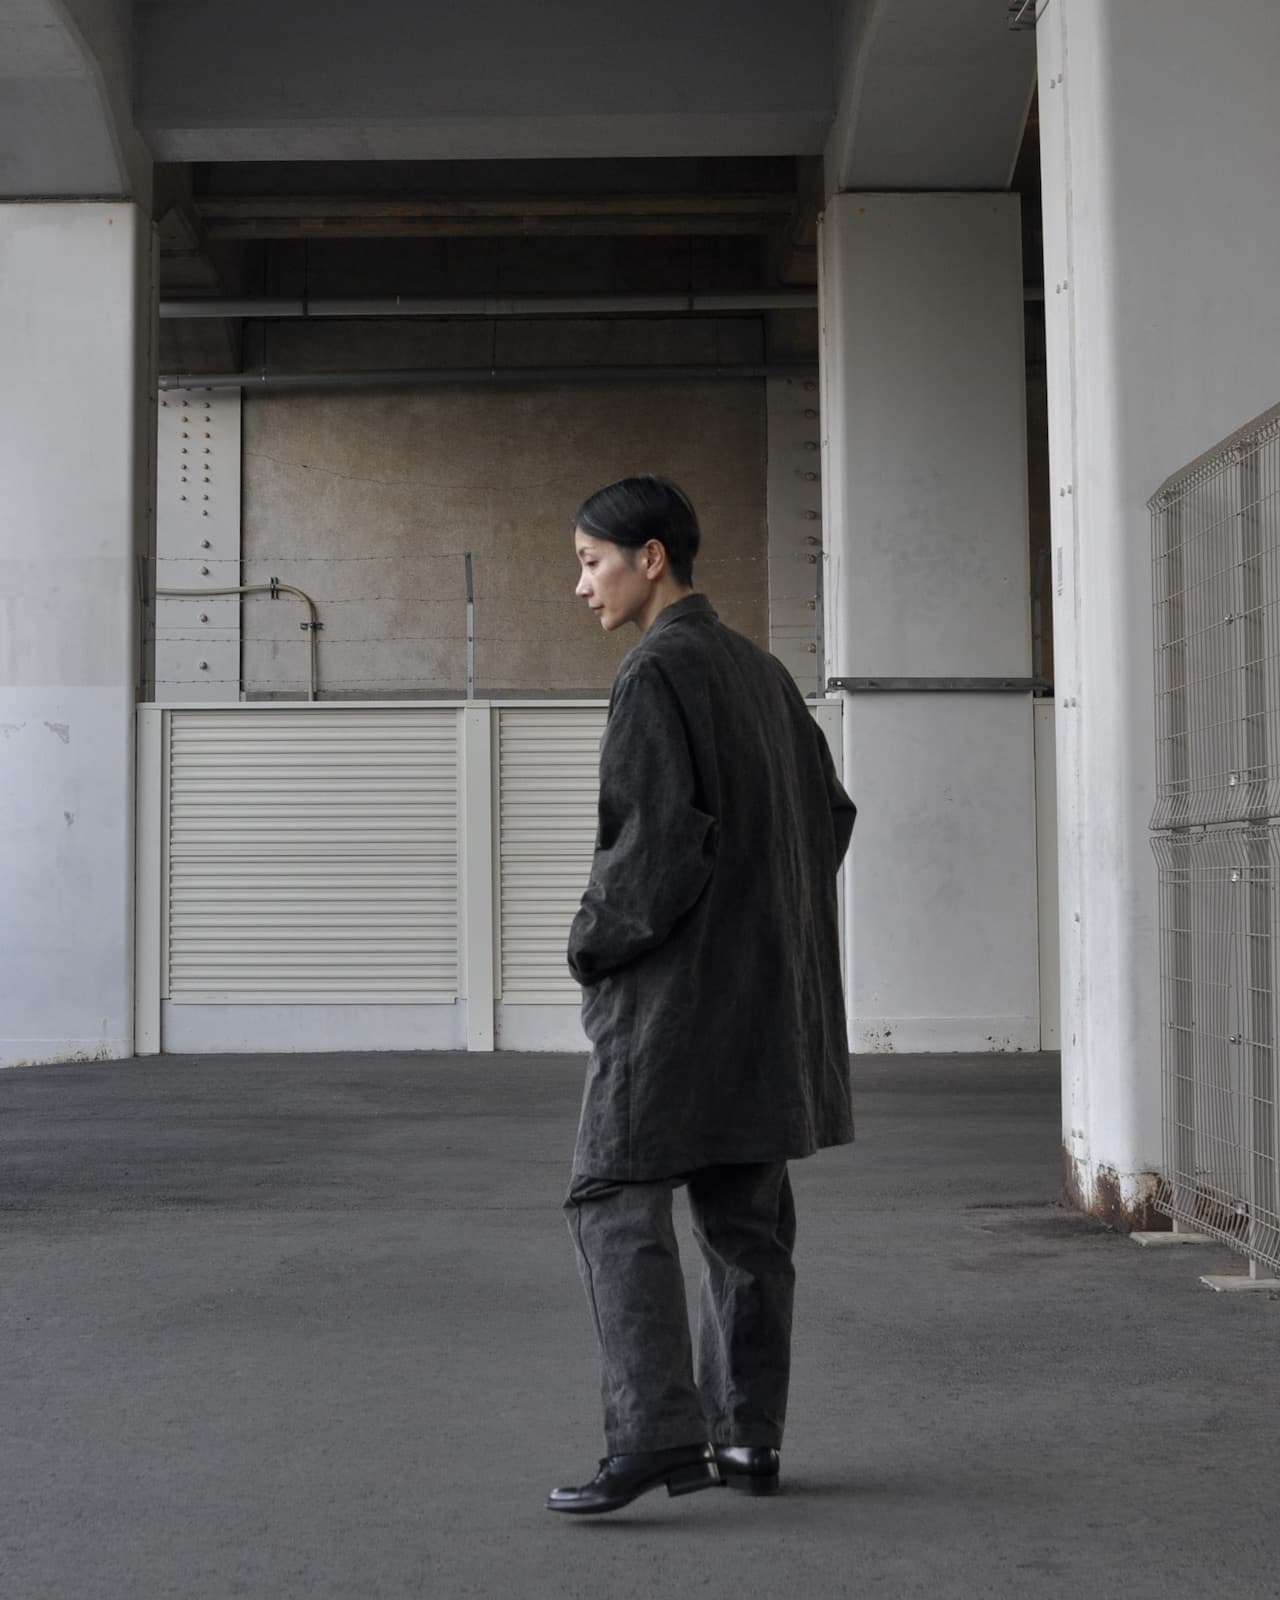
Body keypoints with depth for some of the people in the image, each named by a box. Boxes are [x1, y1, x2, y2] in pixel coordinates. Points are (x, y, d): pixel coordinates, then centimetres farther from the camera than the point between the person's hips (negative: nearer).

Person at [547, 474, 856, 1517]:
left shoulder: (656, 675, -13)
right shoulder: (762, 672, 14)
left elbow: (658, 840, -21)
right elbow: (831, 815, 19)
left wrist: (591, 942, -7)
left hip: (675, 989, -9)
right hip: (768, 991, 9)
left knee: (617, 1202, -6)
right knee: (744, 1214, 10)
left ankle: (656, 1430, -13)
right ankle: (748, 1435, 14)